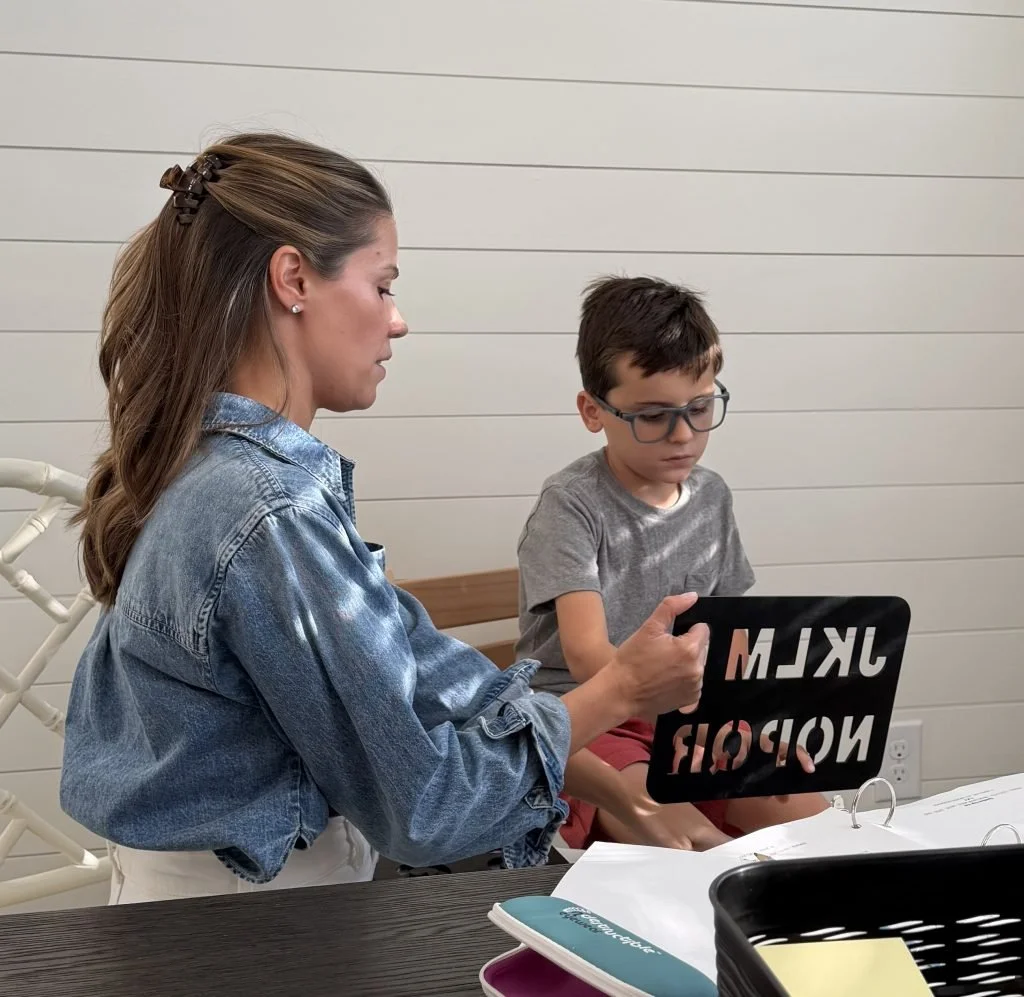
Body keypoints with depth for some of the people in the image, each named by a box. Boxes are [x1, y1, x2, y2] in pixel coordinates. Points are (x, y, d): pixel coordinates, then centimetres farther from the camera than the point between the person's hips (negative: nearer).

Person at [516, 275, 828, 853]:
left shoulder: (712, 496, 6)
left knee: (809, 815, -12)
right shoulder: (572, 505, -15)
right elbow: (587, 654, -27)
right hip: (580, 720, -6)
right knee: (684, 844, -31)